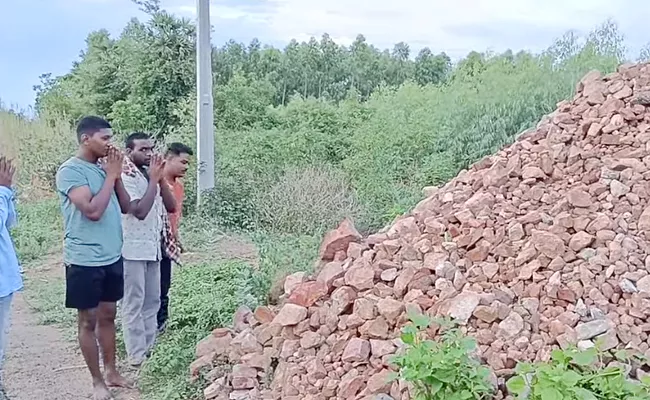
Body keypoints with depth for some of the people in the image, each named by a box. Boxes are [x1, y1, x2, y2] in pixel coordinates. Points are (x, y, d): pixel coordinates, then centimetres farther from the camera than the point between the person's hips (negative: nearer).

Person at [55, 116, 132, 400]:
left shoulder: (102, 167, 7)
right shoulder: (71, 170, -14)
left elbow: (125, 207, 8)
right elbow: (93, 211, -24)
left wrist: (116, 175, -4)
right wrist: (111, 175, -16)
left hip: (112, 257, 7)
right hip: (85, 260, -7)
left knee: (108, 315, 16)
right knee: (88, 320, 6)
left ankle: (111, 371, 28)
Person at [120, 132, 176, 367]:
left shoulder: (151, 174, 9)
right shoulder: (126, 176, -12)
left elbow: (171, 206, 5)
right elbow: (140, 211, -23)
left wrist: (161, 178, -6)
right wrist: (153, 179, -16)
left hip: (152, 247, 8)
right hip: (133, 249, -8)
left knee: (152, 303, 13)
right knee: (134, 305, -1)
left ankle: (150, 351, 23)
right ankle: (137, 358, 4)